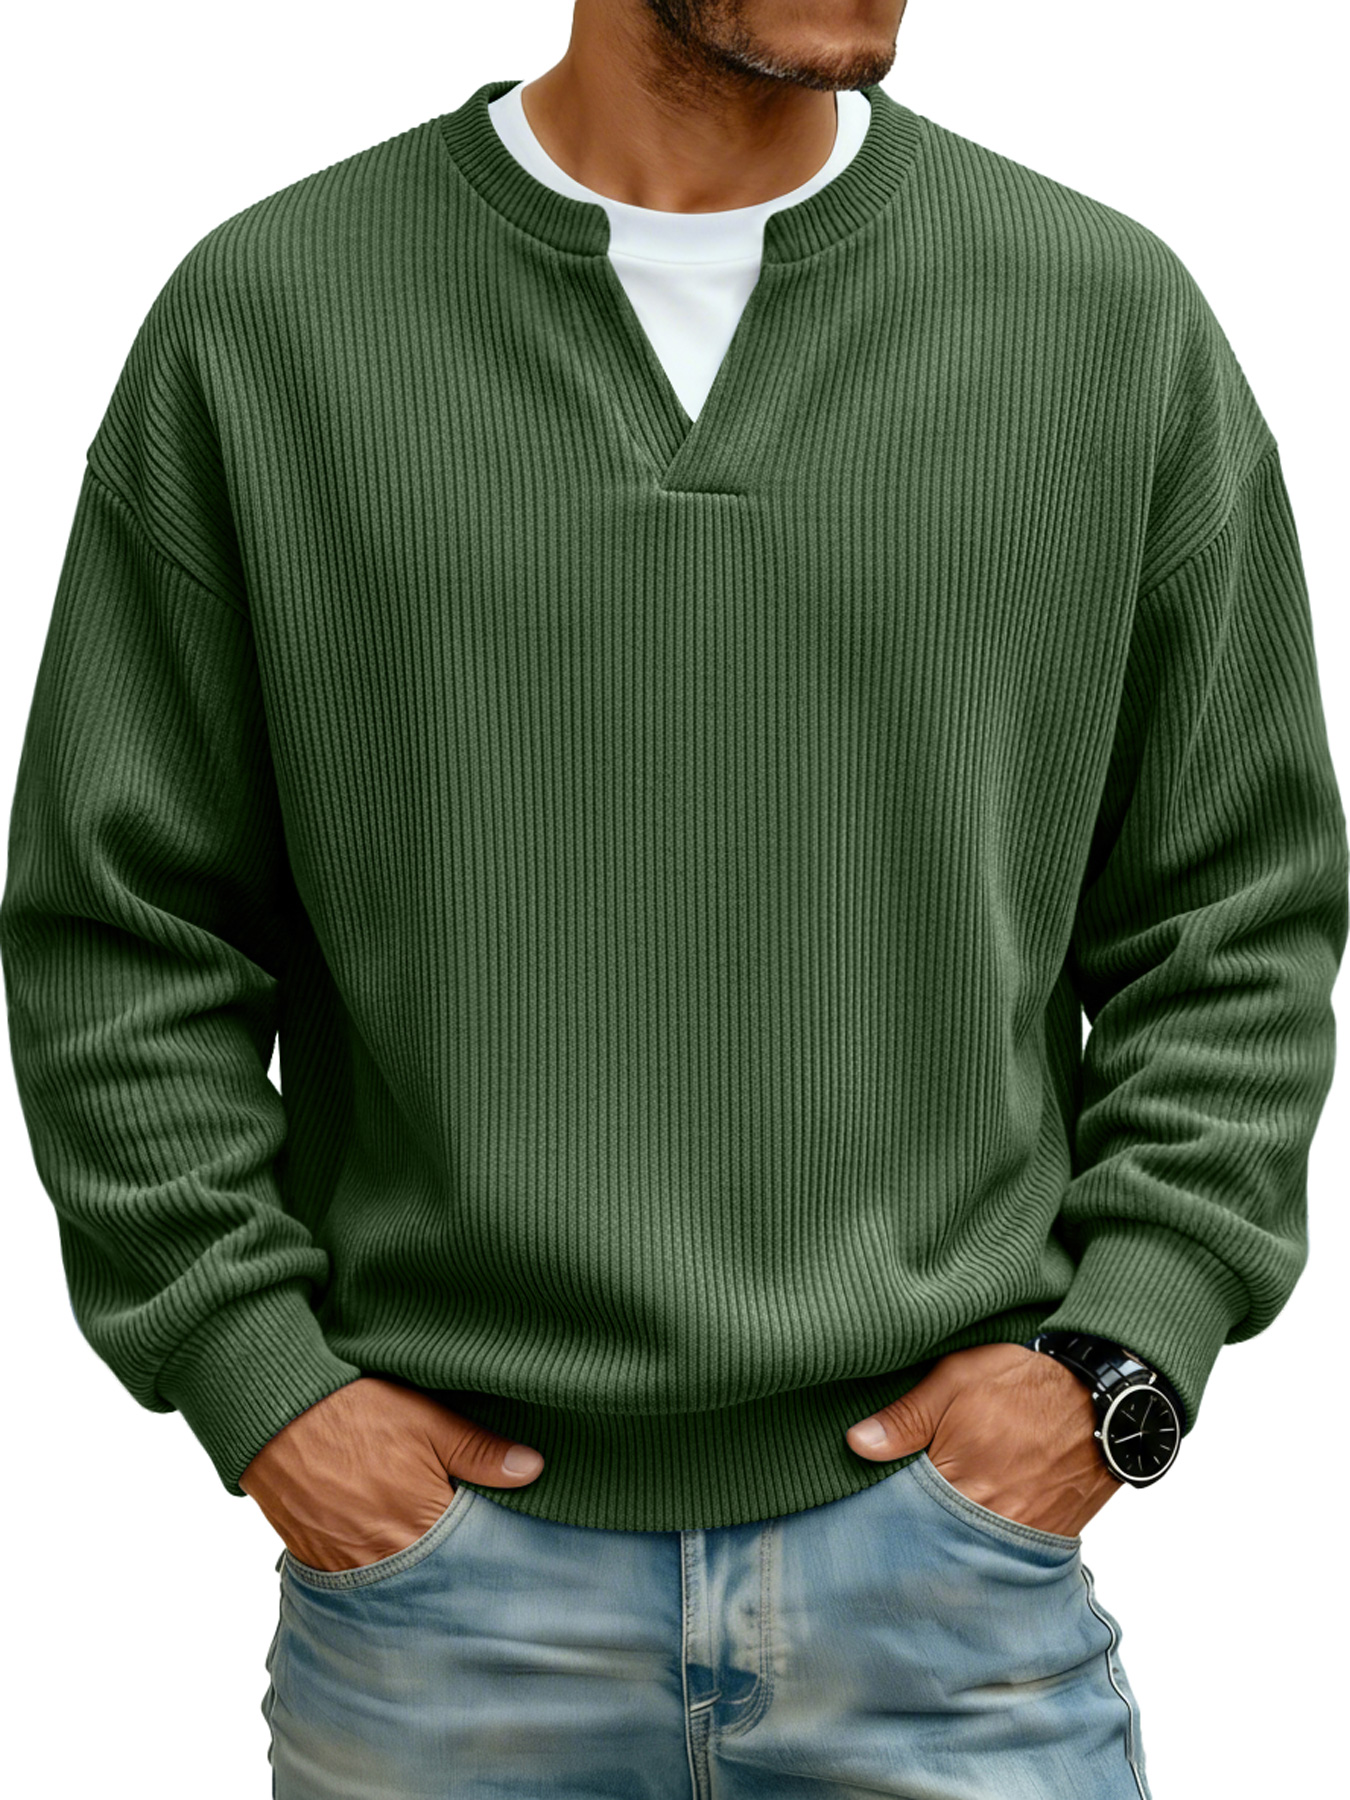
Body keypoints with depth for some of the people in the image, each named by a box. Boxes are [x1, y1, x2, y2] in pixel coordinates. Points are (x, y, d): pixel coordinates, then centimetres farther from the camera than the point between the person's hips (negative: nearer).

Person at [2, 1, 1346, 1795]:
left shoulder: (1120, 316, 1)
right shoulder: (260, 319, -1)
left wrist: (1119, 1348, -3)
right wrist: (255, 1373, -4)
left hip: (950, 1530, 1)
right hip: (437, 1561, 0)